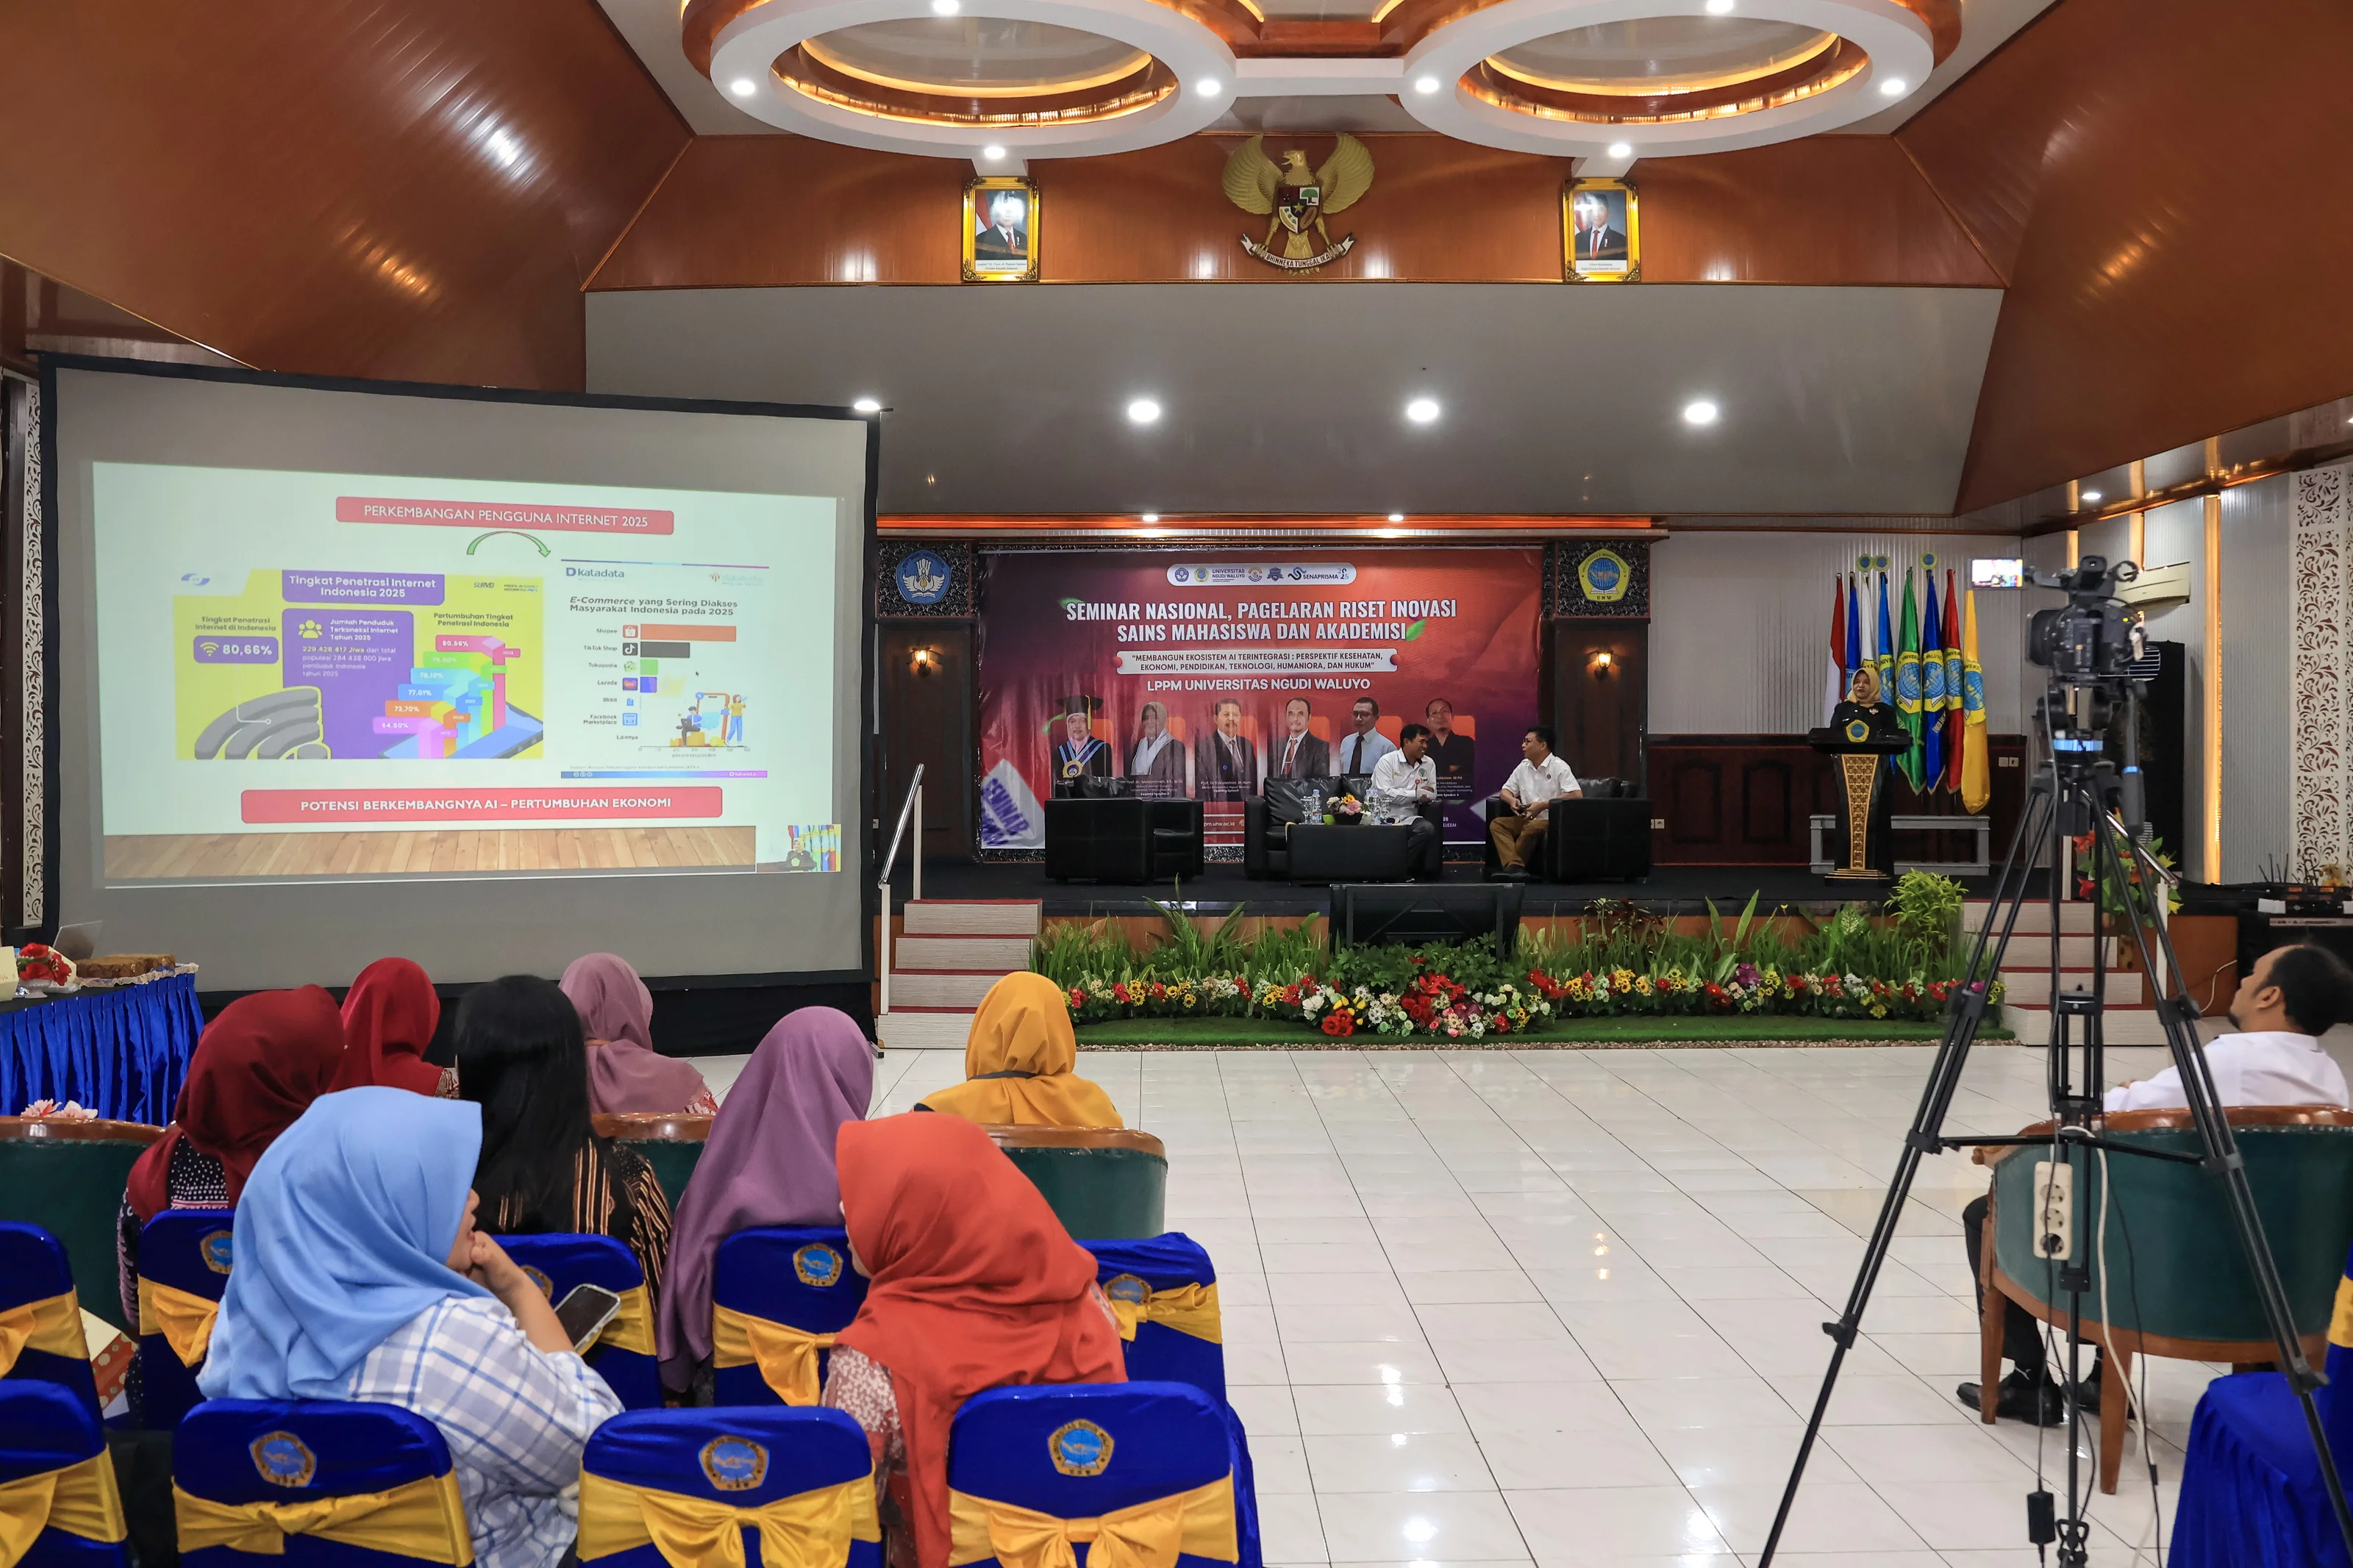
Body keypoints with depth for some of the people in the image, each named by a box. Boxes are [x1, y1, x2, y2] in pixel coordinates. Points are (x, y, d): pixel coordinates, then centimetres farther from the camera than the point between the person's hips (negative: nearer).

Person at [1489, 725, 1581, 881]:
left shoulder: (1559, 767, -10)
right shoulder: (1523, 767, 12)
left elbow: (1576, 795, -21)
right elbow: (1506, 790, 20)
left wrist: (1543, 805, -23)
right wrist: (1512, 800, -7)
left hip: (1552, 821, -7)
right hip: (1527, 819, 7)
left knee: (1532, 828, -37)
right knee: (1497, 824, -15)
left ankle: (1509, 865, -23)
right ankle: (1514, 865, -34)